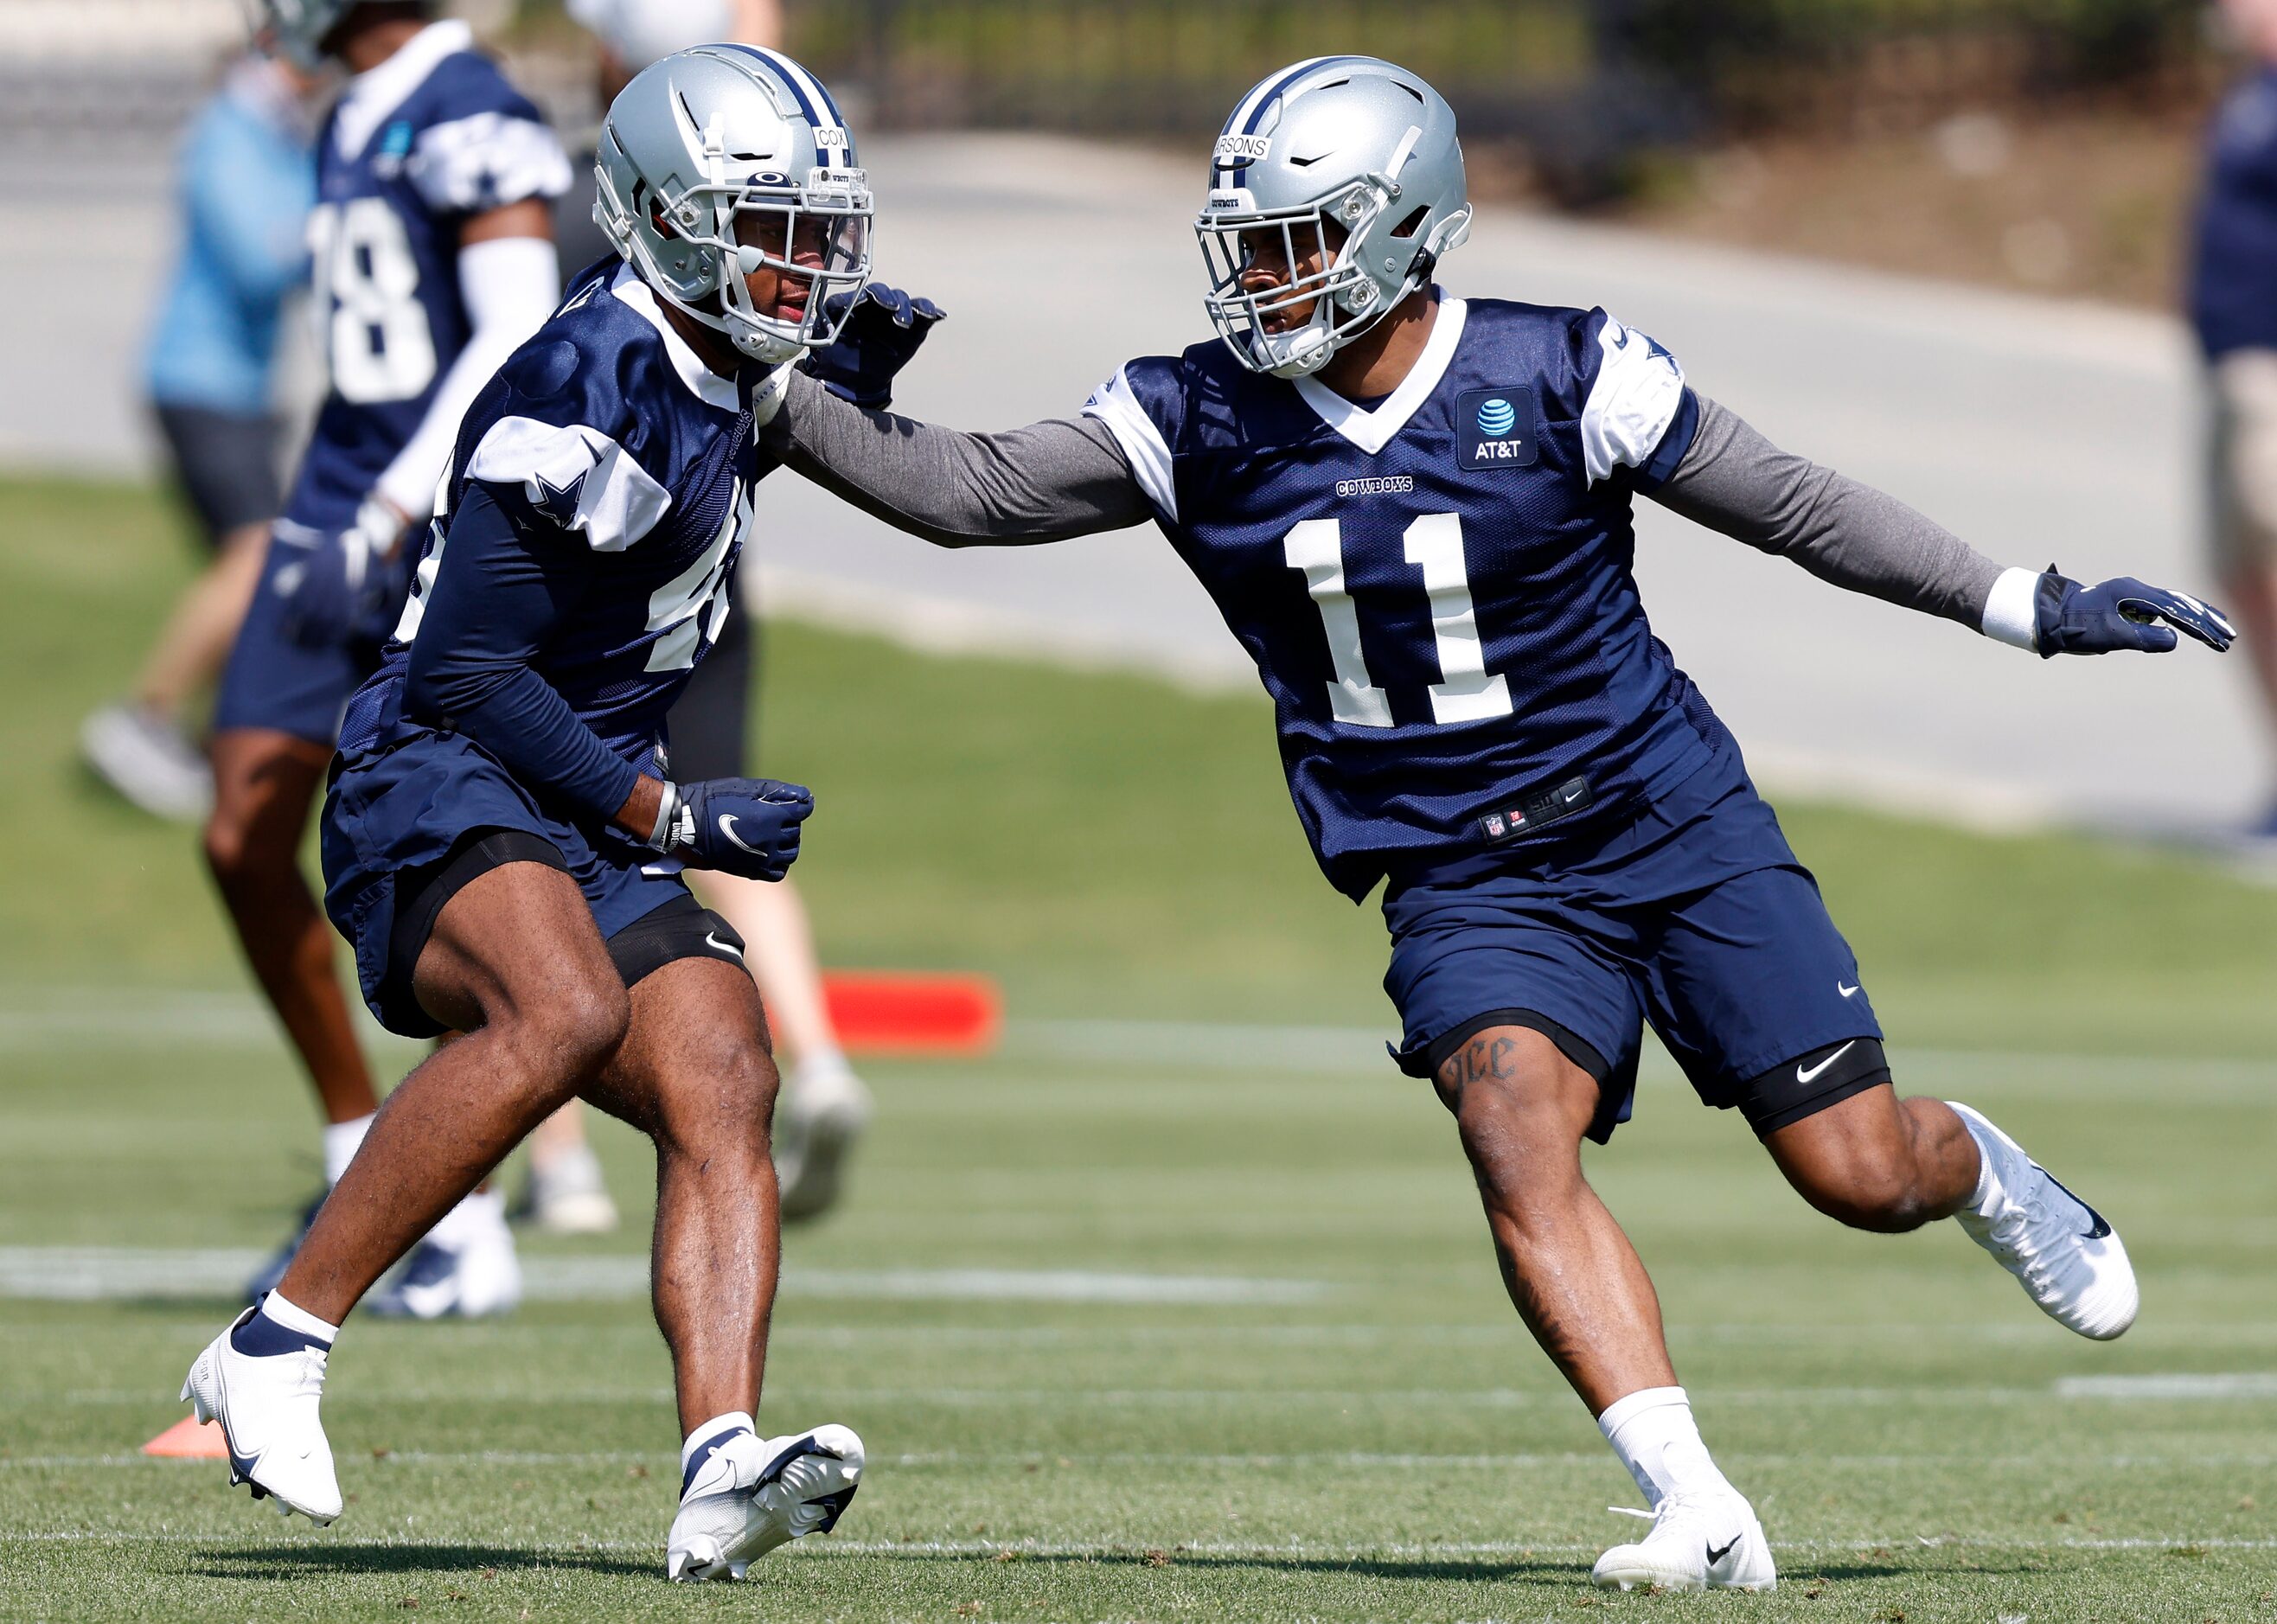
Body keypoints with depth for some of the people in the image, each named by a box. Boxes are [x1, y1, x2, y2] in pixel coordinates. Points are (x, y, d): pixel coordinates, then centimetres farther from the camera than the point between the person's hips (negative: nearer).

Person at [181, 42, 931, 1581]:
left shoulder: (718, 372, 11)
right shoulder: (590, 388, -17)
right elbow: (468, 671, -18)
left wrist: (833, 384, 17)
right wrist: (669, 815, -18)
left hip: (589, 819, 9)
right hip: (442, 789, -9)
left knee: (722, 1083, -13)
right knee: (563, 1007, -34)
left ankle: (724, 1472, -27)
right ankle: (274, 1350, -26)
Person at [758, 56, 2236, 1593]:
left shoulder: (1556, 376, -11)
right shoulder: (1206, 423, -4)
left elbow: (1793, 504, -4)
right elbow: (963, 491, -3)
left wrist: (2035, 606, -4)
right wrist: (771, 398, -16)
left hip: (1668, 826, -1)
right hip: (1463, 880, 1)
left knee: (1860, 1173, -2)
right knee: (1516, 1135, -27)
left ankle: (1974, 1168, 38)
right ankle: (1701, 1519, -29)